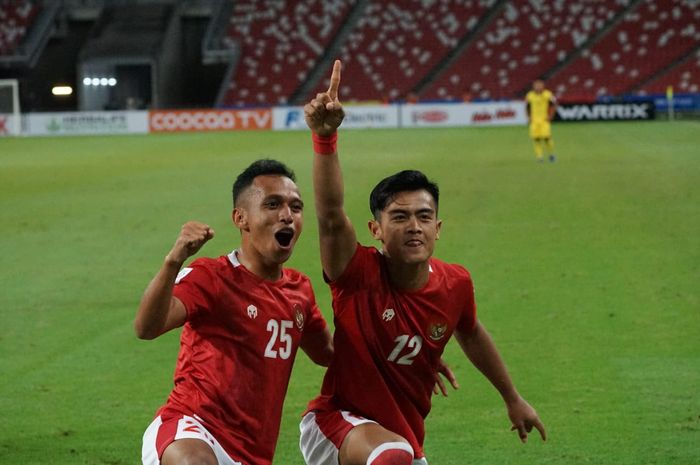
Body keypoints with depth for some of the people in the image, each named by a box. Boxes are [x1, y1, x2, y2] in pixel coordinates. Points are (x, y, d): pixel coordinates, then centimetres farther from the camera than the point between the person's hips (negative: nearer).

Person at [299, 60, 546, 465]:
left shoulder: (456, 284, -6)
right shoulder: (360, 274, -21)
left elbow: (471, 334, 16)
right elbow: (331, 215, -40)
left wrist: (513, 399, 28)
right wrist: (326, 137, -56)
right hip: (337, 421, -6)